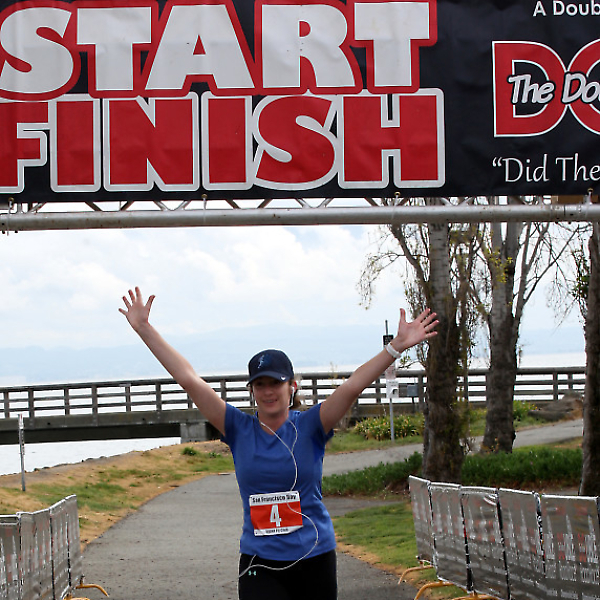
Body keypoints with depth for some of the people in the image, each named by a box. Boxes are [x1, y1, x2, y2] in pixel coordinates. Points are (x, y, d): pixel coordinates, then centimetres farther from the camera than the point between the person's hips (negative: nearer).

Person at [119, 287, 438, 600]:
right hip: (259, 564, 0)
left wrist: (396, 347, -24)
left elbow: (352, 387, -13)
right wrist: (144, 329, -4)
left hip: (314, 561, 0)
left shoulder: (309, 426, -2)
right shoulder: (240, 429, 1)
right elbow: (188, 379, -2)